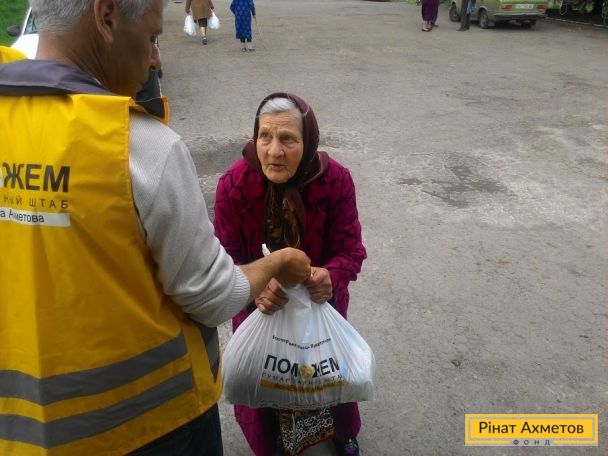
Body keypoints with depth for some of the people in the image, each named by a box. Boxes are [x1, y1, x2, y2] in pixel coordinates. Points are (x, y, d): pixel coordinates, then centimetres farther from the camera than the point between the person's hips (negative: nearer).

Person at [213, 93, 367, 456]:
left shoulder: (336, 179, -26)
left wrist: (331, 277, -43)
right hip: (259, 305, -1)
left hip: (320, 300, 1)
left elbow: (351, 250, -20)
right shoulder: (233, 185, -27)